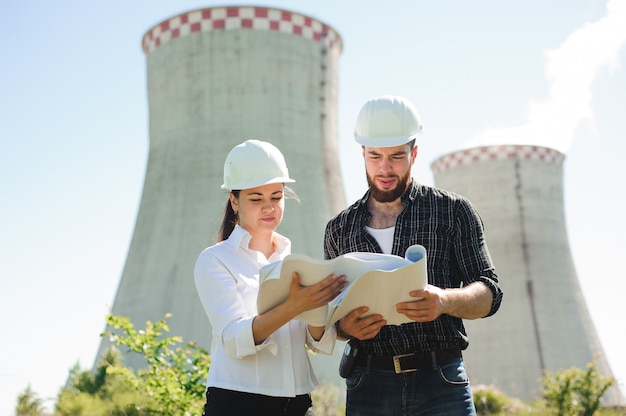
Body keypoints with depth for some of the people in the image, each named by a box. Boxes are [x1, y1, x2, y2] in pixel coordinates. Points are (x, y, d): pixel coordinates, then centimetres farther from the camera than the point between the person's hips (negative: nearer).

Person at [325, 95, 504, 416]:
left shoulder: (453, 211, 6)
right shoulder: (339, 229, 13)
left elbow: (488, 293, 1)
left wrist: (444, 301, -21)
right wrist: (344, 326, -9)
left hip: (441, 381, -2)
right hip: (368, 385, 2)